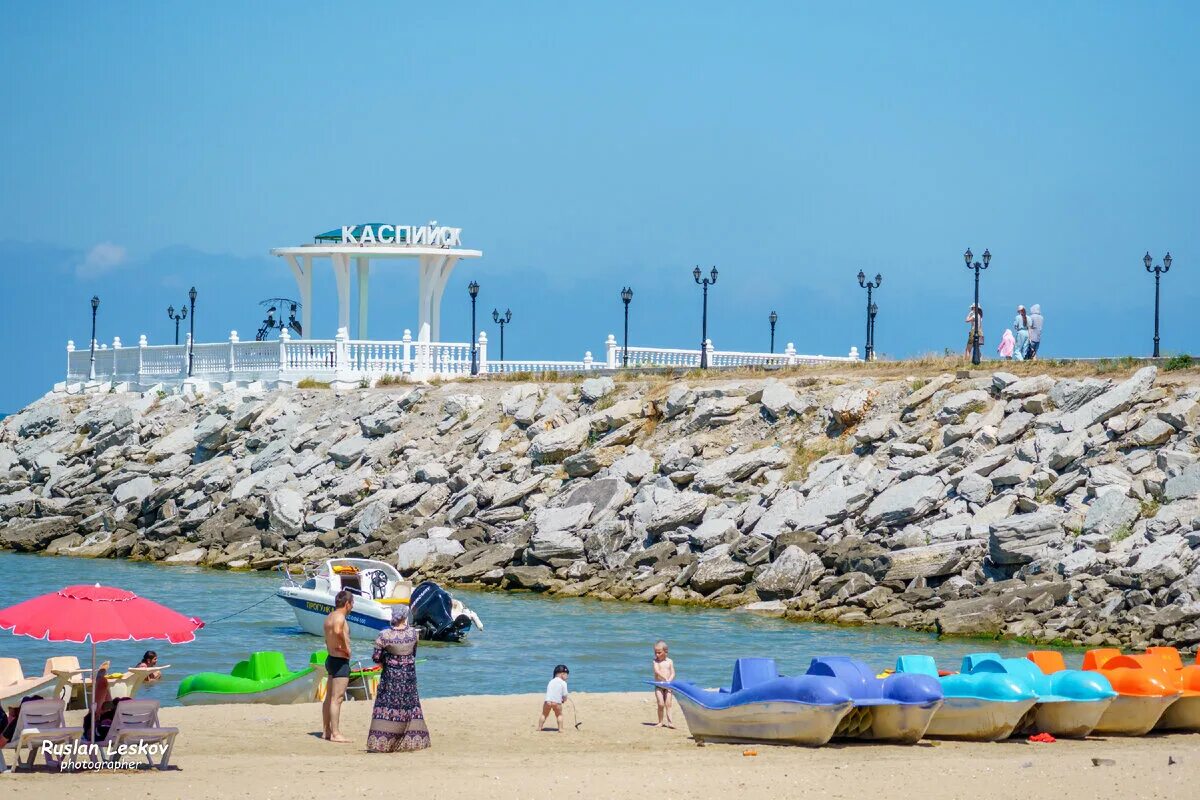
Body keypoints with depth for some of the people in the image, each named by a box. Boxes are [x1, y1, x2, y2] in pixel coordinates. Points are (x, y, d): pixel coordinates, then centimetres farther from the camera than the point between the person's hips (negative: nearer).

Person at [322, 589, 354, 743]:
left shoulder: (330, 617, 14)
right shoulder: (340, 617, -17)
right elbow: (338, 632, -40)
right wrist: (346, 648, -26)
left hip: (331, 659, 10)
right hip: (340, 661, -10)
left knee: (329, 698, 16)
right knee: (337, 698, -10)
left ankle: (327, 731, 23)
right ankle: (335, 734, -12)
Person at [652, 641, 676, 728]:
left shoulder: (669, 662, 5)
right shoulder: (656, 661, 0)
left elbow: (673, 673, 1)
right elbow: (657, 671, -16)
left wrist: (669, 680, -18)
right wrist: (665, 678, -28)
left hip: (668, 686, 1)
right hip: (659, 686, -1)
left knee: (668, 704, -6)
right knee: (661, 704, -6)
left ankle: (669, 722, -13)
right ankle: (660, 722, 4)